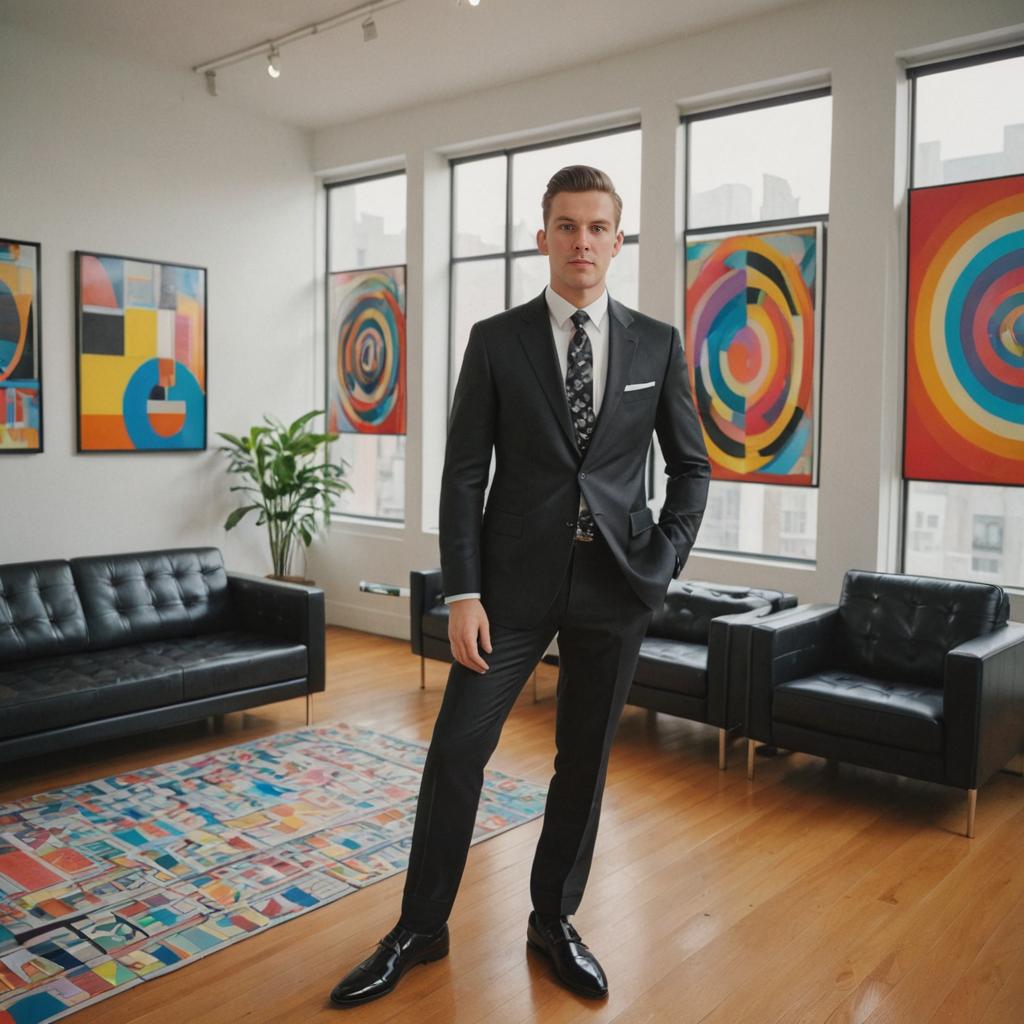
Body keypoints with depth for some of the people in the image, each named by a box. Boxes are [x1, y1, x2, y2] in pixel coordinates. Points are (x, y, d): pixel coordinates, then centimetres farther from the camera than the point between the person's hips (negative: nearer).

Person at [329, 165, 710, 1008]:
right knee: (457, 749, 1)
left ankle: (554, 921, 31)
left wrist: (662, 567, 0)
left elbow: (692, 468, 10)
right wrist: (462, 594, -9)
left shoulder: (658, 345, 4)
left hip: (614, 586, 2)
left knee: (585, 760, 11)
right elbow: (464, 476, -3)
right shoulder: (495, 341, 0)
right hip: (516, 577, -1)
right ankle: (420, 928, 21)